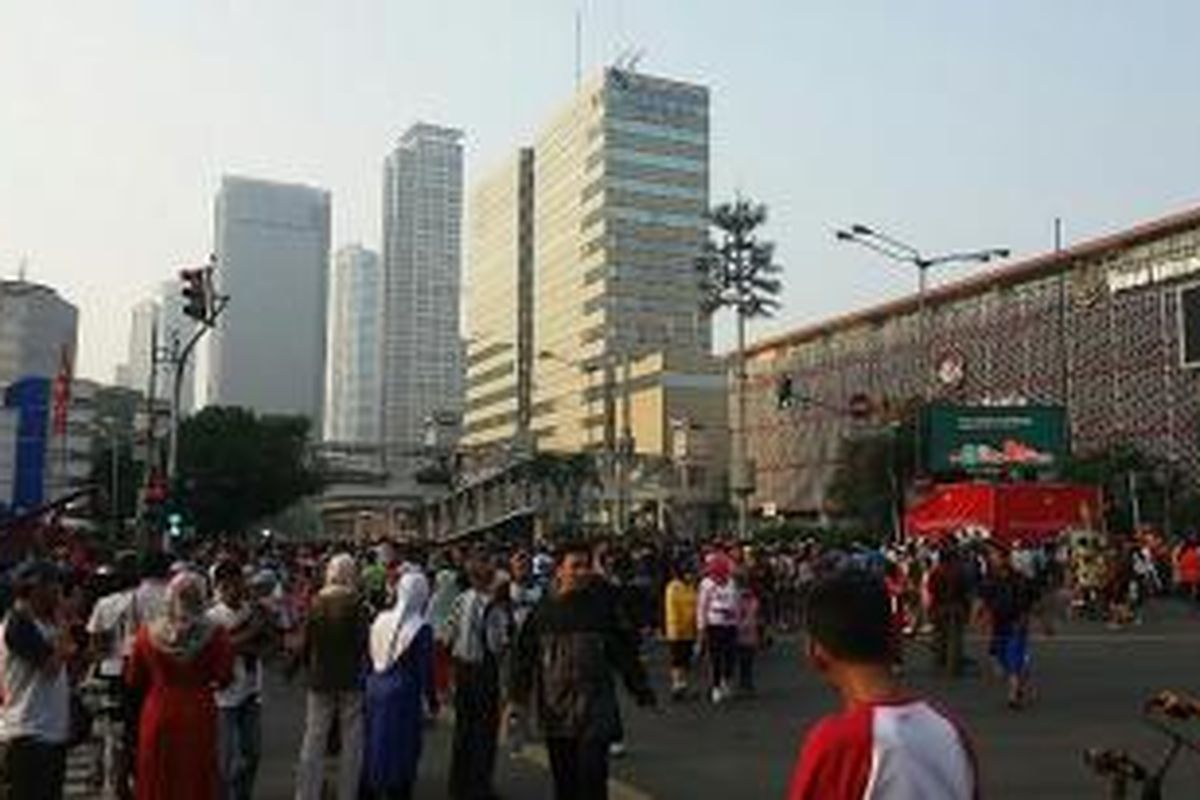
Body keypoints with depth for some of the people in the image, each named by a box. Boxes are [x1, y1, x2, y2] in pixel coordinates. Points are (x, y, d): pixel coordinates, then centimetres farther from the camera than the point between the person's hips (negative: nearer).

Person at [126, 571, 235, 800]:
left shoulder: (147, 633, -5)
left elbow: (133, 680, 5)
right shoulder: (214, 634, -13)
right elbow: (224, 678, -6)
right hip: (198, 718, -1)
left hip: (158, 716, 2)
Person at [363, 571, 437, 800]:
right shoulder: (422, 629, -14)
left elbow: (369, 658, 9)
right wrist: (432, 701, 2)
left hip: (374, 692, 6)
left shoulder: (380, 620, 1)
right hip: (403, 697, -5)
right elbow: (425, 670, -11)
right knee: (400, 755, 5)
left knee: (371, 750, 17)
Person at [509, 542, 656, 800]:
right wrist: (518, 699, 6)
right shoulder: (545, 609, 1)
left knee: (592, 777, -9)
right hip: (556, 708, 2)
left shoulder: (602, 604, -1)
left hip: (595, 707, -2)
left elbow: (625, 650, 6)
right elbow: (524, 656, 8)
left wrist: (641, 689, 7)